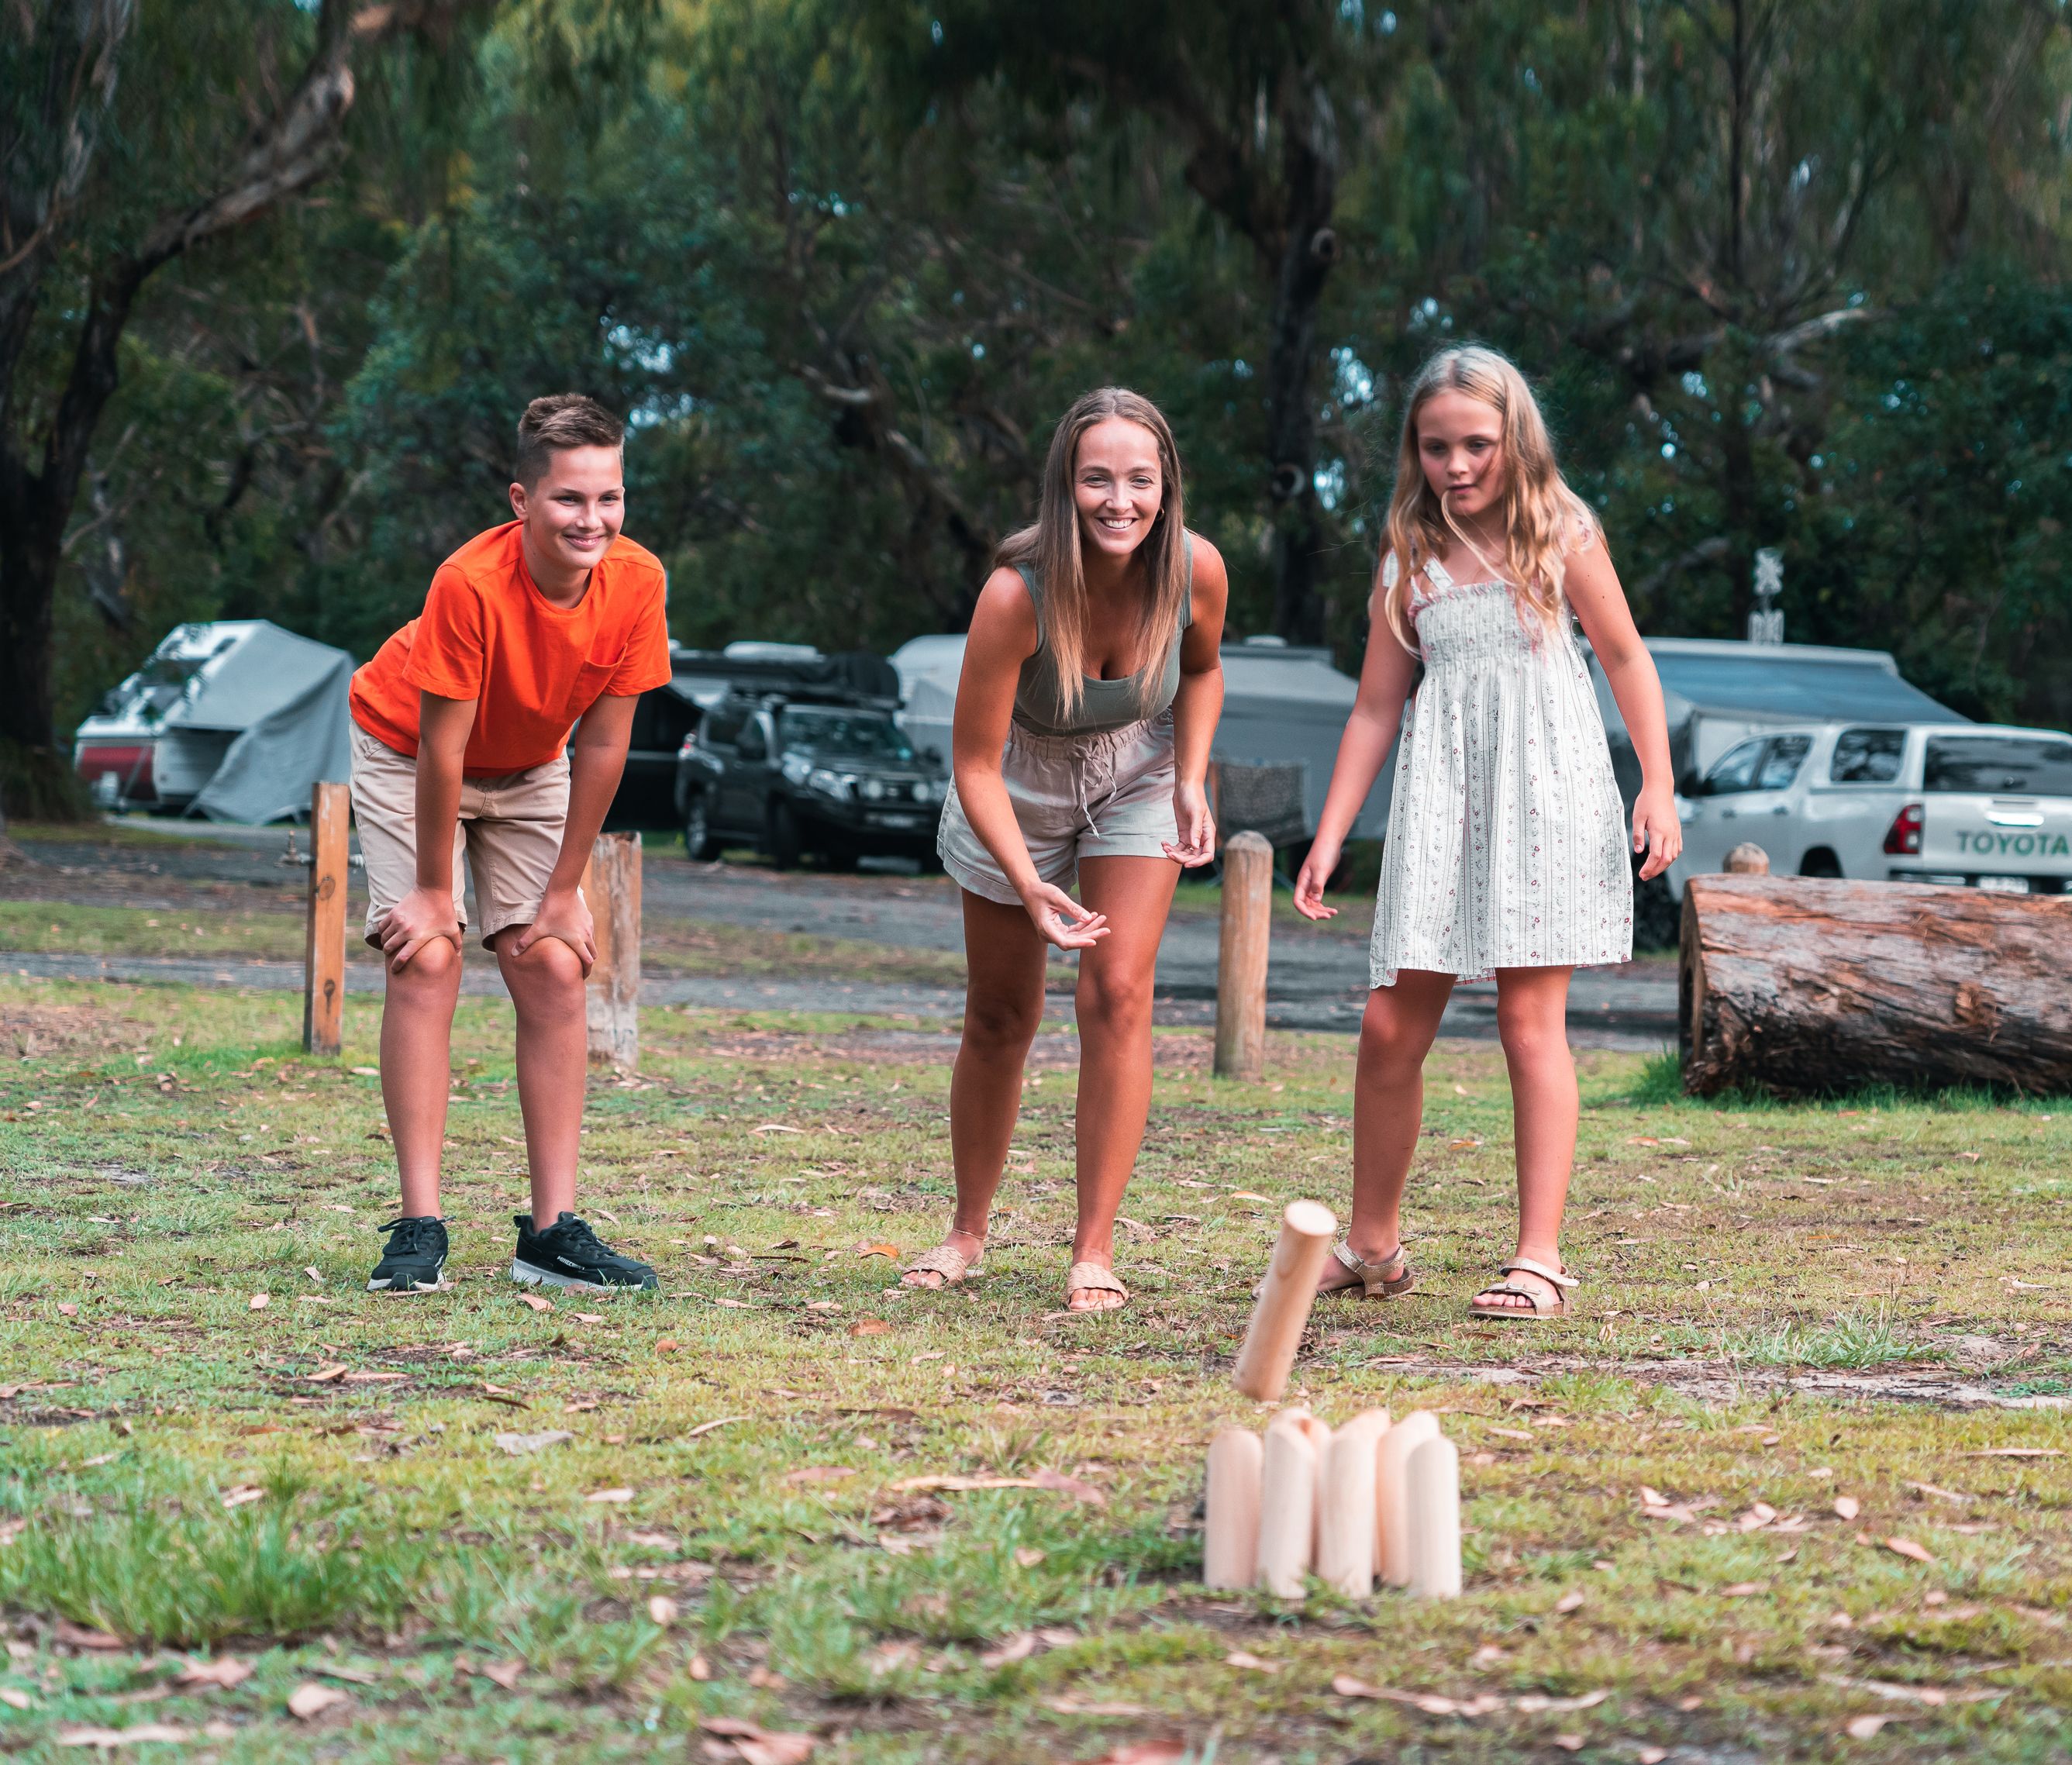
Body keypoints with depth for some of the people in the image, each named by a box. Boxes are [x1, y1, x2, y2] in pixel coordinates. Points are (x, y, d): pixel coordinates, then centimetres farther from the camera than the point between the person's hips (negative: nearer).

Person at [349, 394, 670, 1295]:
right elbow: (441, 746, -28)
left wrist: (564, 892, -12)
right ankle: (420, 1227, -16)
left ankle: (552, 1231, -5)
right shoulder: (472, 583, -36)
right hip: (406, 754, -4)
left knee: (555, 967, -7)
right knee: (426, 961, -16)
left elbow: (602, 741, -16)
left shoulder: (635, 582, -25)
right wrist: (434, 889, -21)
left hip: (529, 767, 4)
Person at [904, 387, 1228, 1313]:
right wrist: (1029, 886, -39)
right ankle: (968, 1230, 30)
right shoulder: (1017, 595, -35)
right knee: (999, 1018, 9)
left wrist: (1191, 780, -12)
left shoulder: (1195, 570, -24)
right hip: (1018, 794, -1)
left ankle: (1095, 1247, -5)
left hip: (1135, 784, 1)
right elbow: (974, 764, -28)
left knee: (1118, 993, -13)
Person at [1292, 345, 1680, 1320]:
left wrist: (1658, 784, -4)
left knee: (1531, 1020, -6)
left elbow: (1626, 660, 7)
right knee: (1390, 1028, 1)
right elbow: (1377, 705, 13)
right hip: (1441, 799, 3)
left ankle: (1539, 1256, -4)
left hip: (1545, 787, -3)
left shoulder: (1561, 536, 3)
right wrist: (1330, 836, 10)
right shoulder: (1410, 560, 11)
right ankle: (1371, 1242, 17)